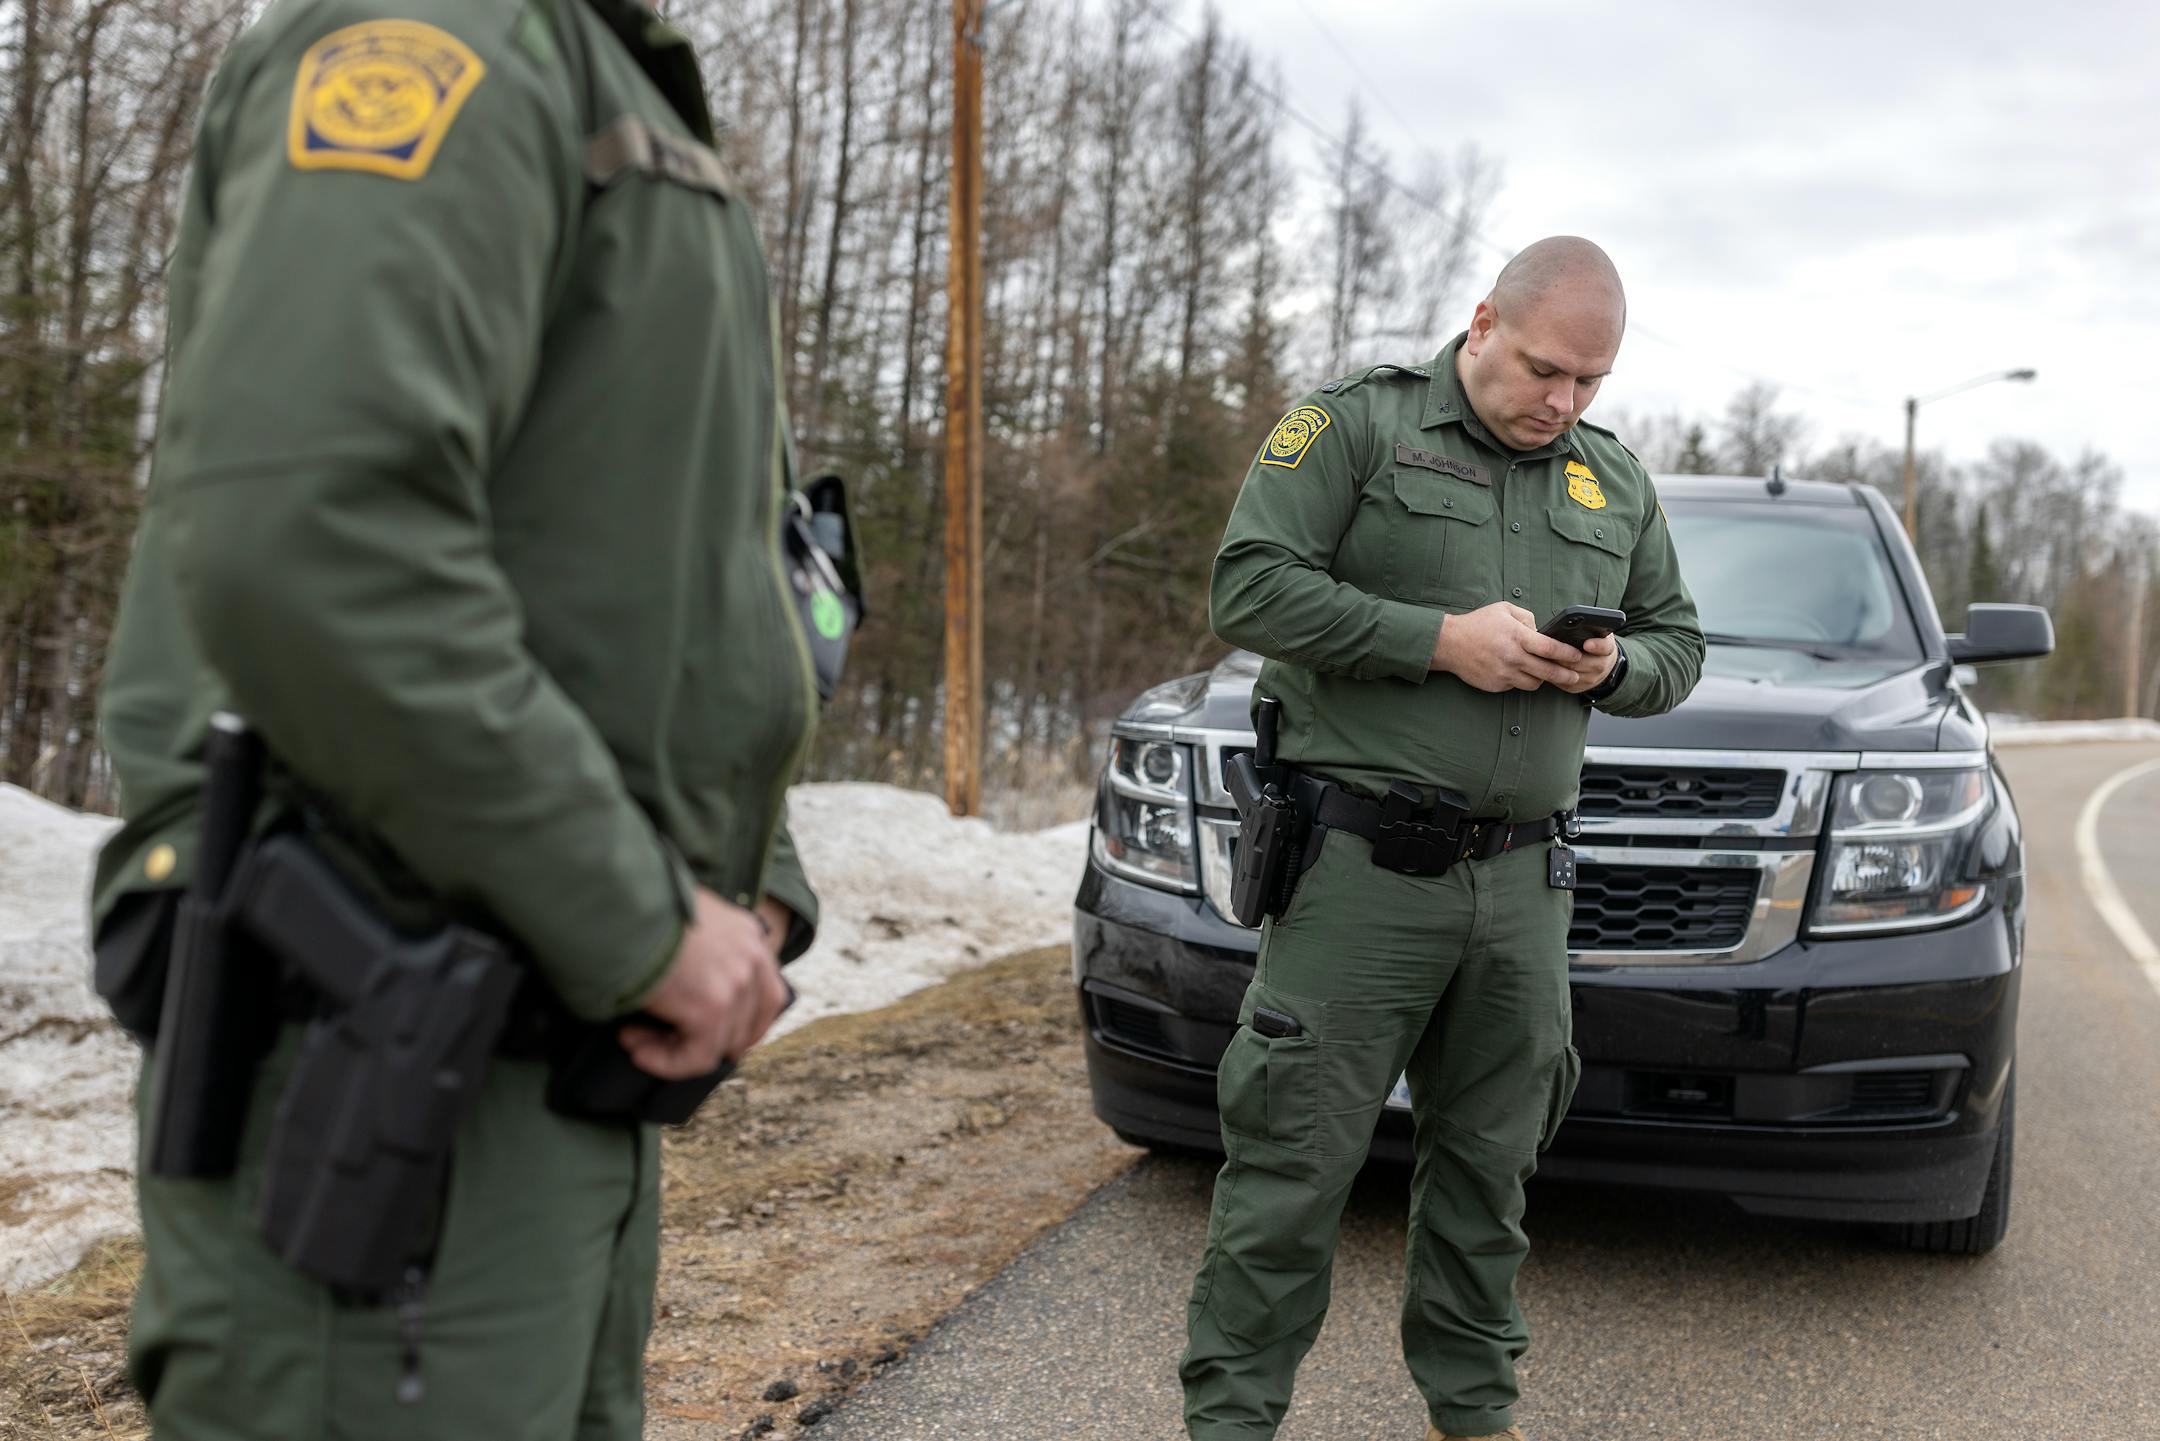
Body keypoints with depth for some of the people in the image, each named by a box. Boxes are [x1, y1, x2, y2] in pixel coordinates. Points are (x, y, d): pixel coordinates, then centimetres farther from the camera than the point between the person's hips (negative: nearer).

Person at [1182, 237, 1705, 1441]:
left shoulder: (1617, 484, 15)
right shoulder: (1357, 424, -2)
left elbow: (1679, 643, 22)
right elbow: (1250, 586, -10)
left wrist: (1613, 668, -3)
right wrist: (1442, 640, -16)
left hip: (1521, 885, 5)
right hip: (1360, 873, -5)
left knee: (1491, 1160, 14)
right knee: (1295, 1157, -4)